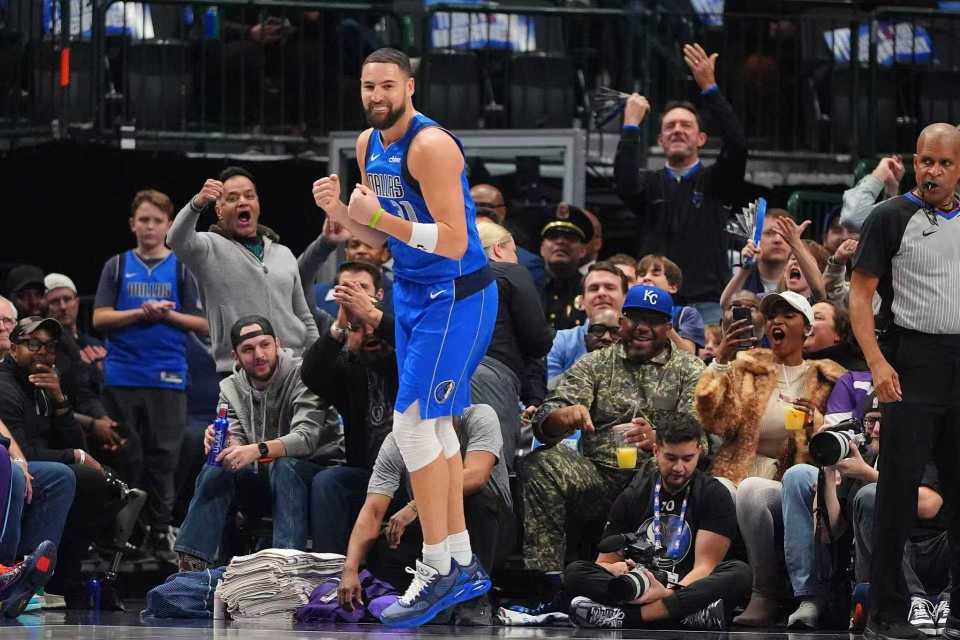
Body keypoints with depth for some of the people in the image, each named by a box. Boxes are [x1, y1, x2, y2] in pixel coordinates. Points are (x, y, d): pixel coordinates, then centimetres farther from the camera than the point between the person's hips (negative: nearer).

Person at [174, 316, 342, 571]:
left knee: (284, 467, -35)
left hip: (313, 467, -5)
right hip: (261, 478, 5)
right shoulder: (231, 388, 4)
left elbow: (306, 437, -29)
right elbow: (236, 441, -7)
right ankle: (190, 562, -27)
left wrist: (258, 450, -45)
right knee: (216, 469, -20)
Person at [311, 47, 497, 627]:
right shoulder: (369, 144, 6)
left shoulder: (430, 146, -22)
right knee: (433, 425, 12)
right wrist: (341, 212, -5)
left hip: (455, 297, -10)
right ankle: (464, 566, 20)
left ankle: (437, 571, -5)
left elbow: (454, 242, -26)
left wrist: (380, 216, -31)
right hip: (412, 295, 10)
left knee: (412, 422, -12)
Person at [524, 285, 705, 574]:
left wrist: (658, 440, -26)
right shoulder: (593, 365, 17)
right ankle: (542, 574, -28)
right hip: (599, 473, 2)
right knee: (542, 464, -26)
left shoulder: (690, 371, 12)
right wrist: (565, 416, -24)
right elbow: (547, 420, 3)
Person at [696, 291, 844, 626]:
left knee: (751, 490, -37)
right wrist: (721, 362, -9)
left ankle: (765, 596, -28)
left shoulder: (825, 379, 14)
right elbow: (713, 419, 2)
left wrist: (815, 421, -11)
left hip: (790, 488, -1)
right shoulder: (747, 367, 16)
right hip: (735, 477, 1)